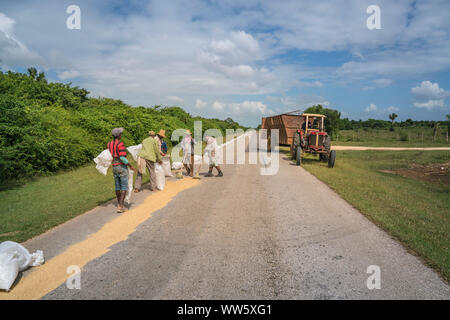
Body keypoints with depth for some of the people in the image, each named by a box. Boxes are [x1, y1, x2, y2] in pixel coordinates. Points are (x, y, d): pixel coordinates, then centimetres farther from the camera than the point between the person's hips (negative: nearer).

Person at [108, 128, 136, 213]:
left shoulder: (109, 144, 6)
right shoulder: (120, 144, -19)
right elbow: (122, 158, -25)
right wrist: (130, 166, -16)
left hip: (114, 167, 8)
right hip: (122, 167, -8)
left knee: (118, 186, 15)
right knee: (124, 187, -2)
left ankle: (119, 204, 23)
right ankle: (120, 207, -8)